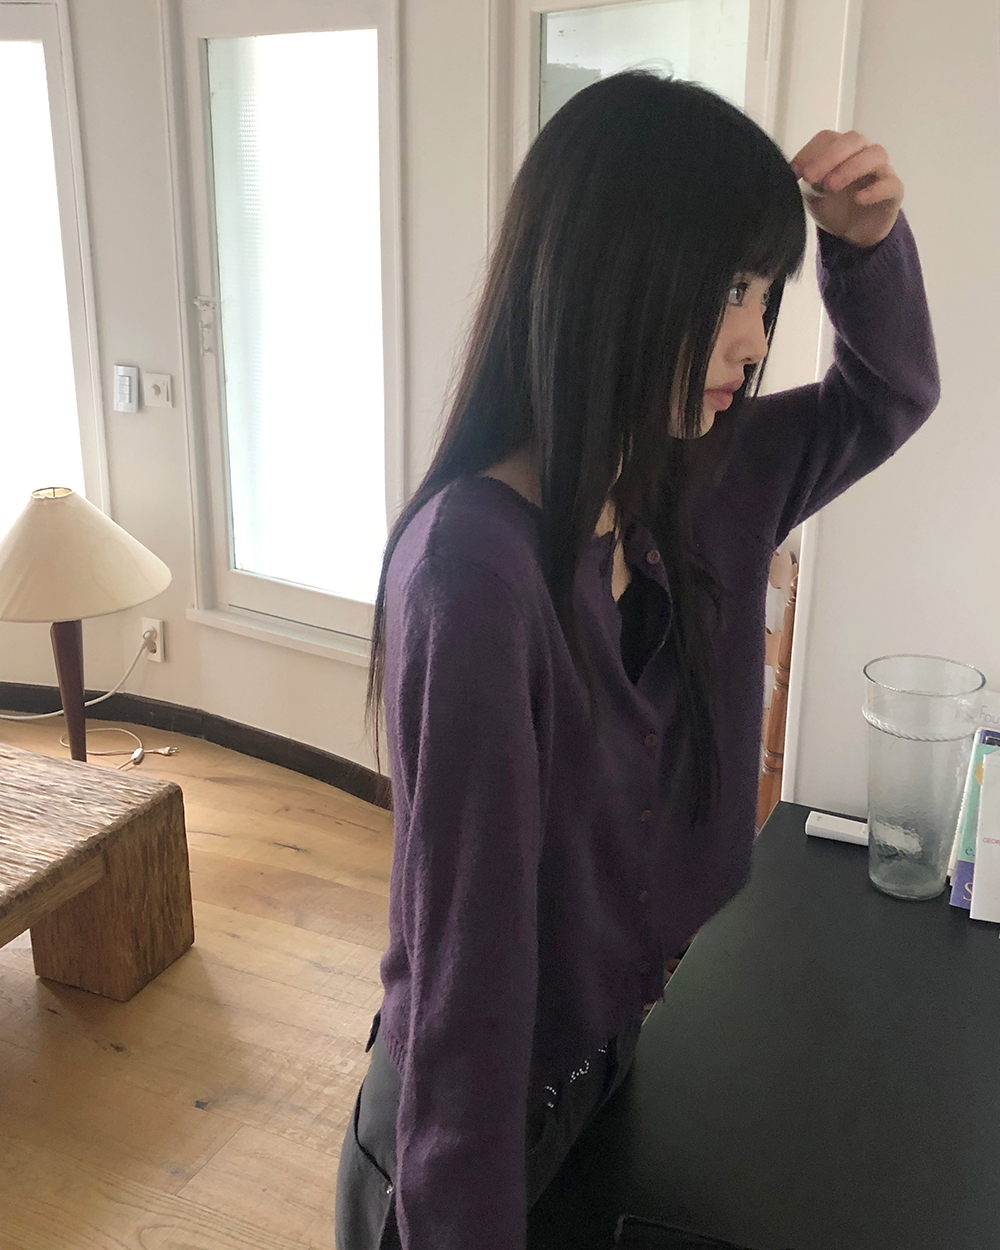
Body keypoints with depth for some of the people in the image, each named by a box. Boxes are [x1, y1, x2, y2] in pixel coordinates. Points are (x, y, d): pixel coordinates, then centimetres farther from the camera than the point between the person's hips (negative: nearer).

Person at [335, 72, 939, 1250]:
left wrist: (869, 238, -9)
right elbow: (466, 939, -27)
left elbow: (884, 401, 9)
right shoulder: (473, 565, -30)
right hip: (486, 1106, -7)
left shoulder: (697, 492, -8)